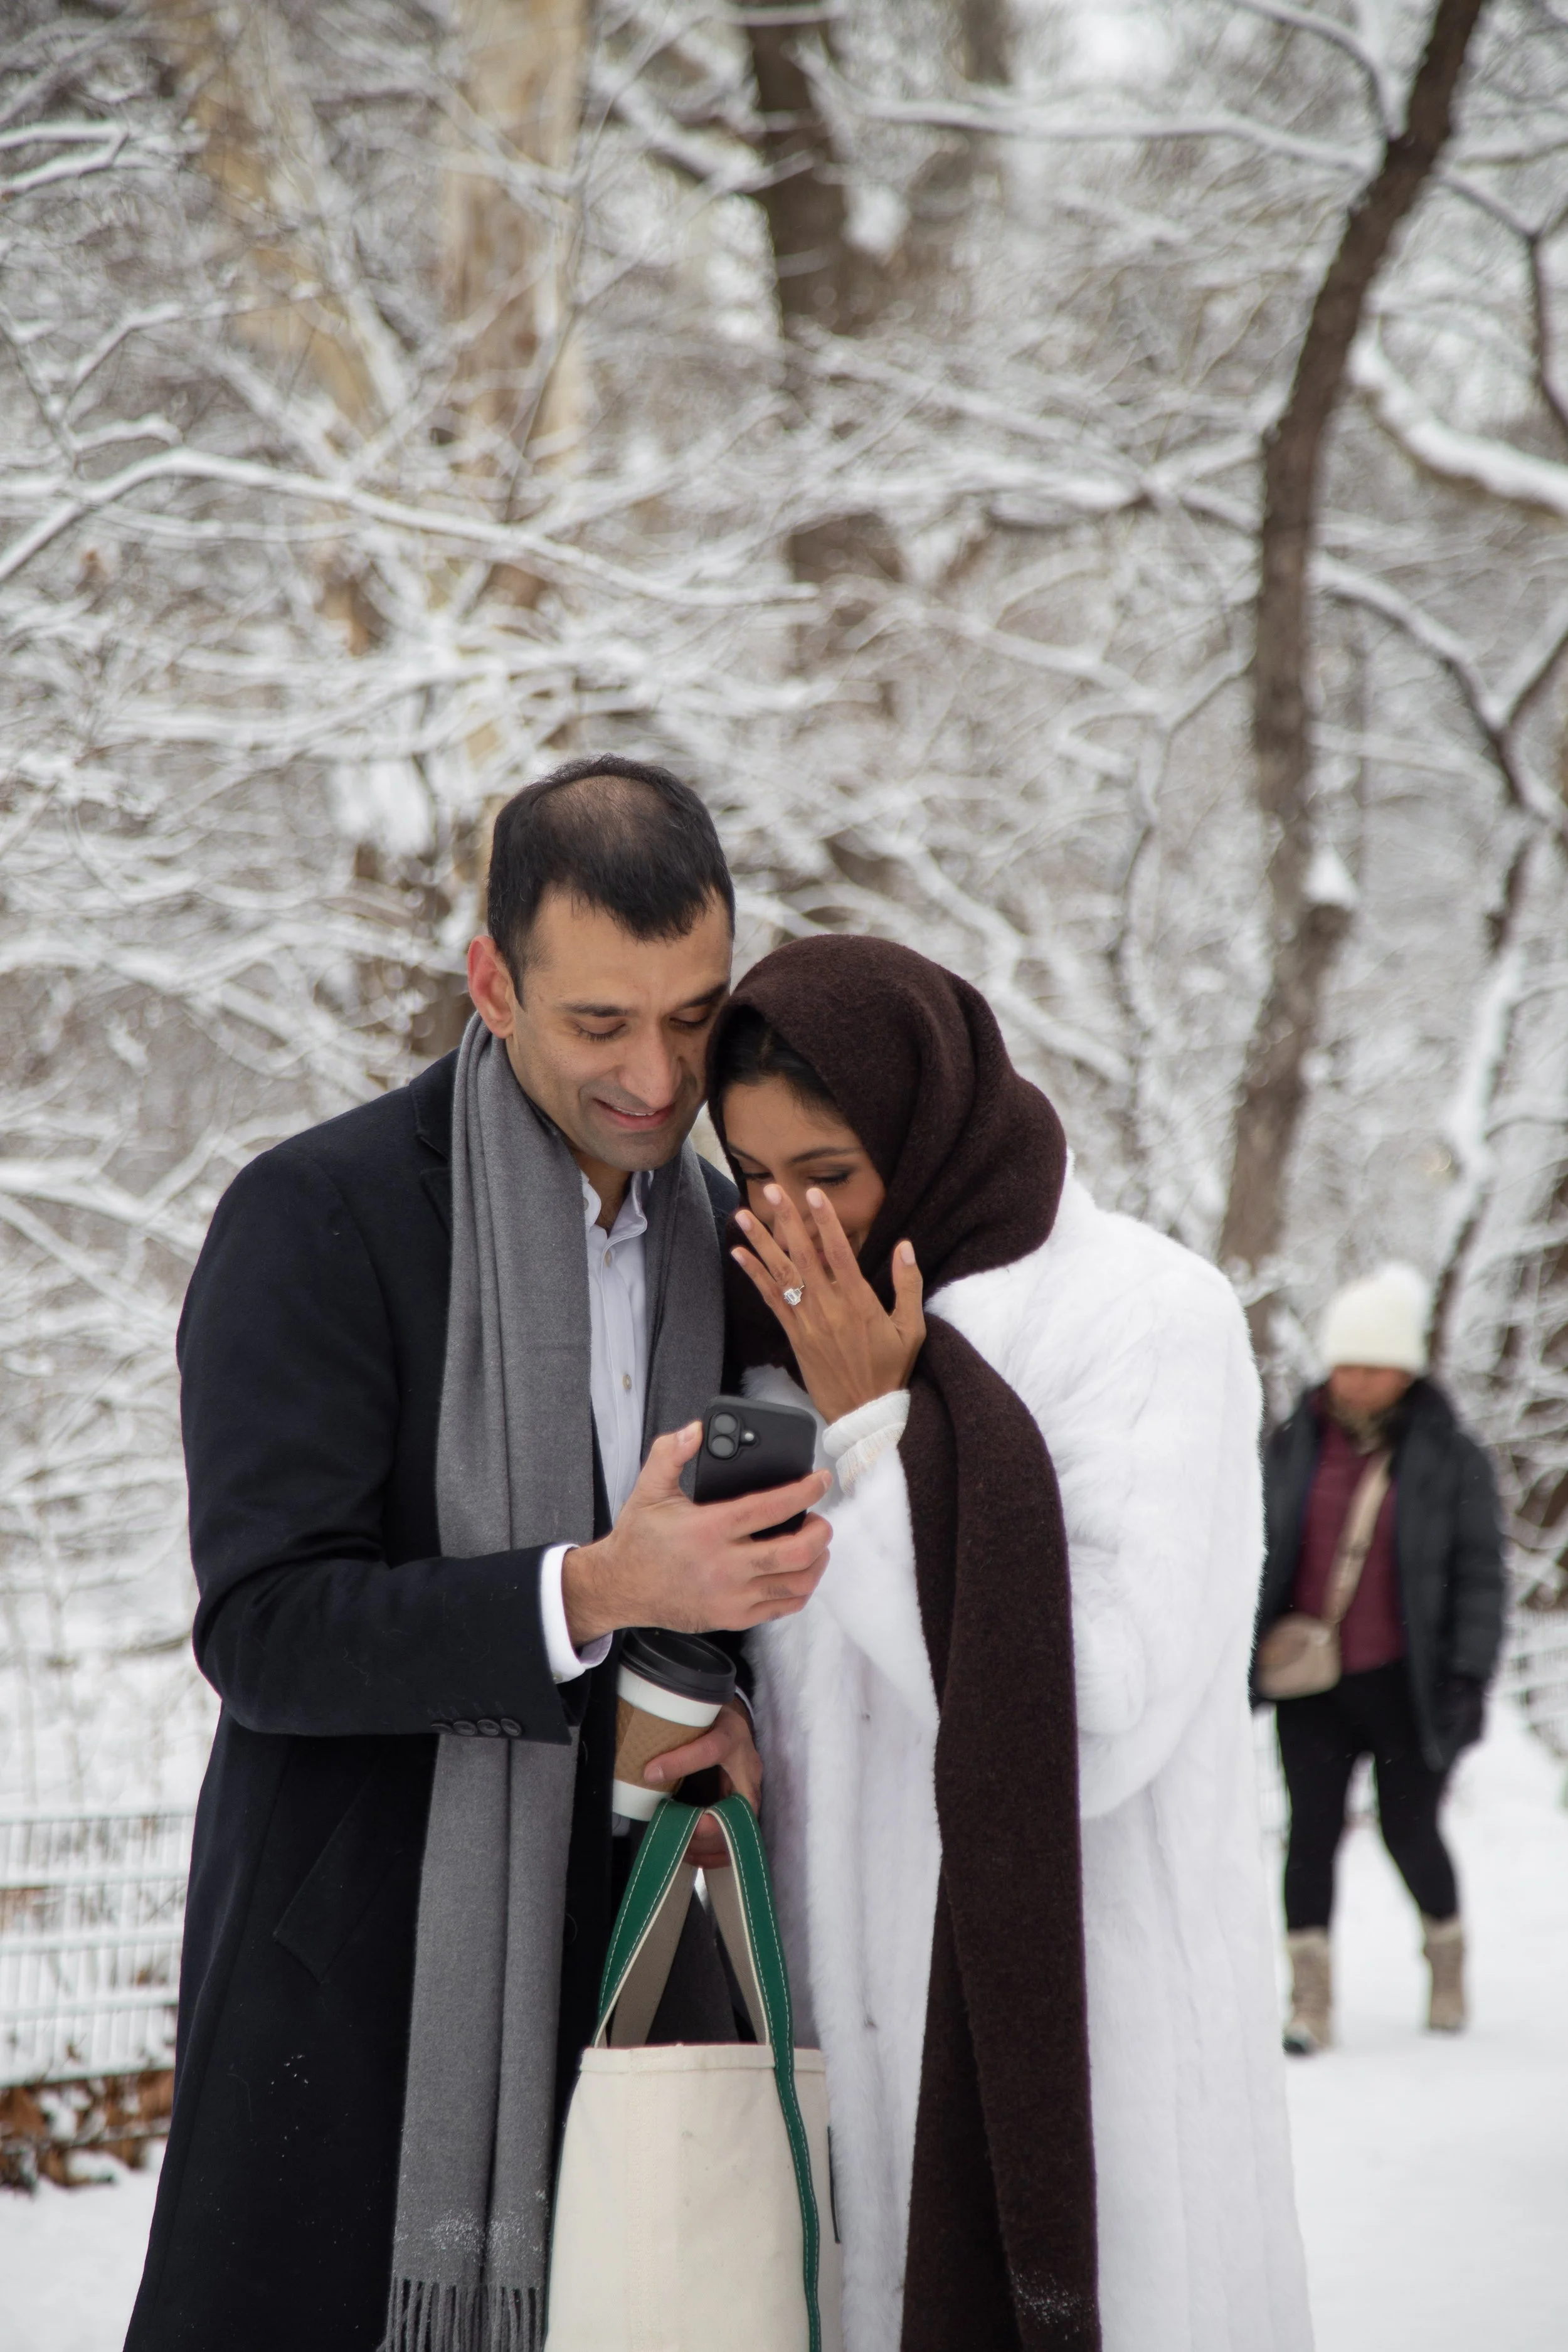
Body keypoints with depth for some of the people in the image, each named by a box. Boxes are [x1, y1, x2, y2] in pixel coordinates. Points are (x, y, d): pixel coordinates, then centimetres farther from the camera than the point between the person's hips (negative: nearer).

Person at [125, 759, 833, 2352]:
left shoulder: (724, 1244, 12)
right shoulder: (319, 1217, -7)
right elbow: (265, 1632, -15)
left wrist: (732, 1713, -1)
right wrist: (595, 1592, -27)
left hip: (619, 1975, 5)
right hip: (358, 2003, -5)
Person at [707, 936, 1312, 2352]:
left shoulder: (1152, 1319, -11)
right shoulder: (788, 1335, 9)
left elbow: (1095, 1719, -20)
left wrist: (876, 1434, -16)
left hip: (1083, 2028, -5)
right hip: (865, 2025, 6)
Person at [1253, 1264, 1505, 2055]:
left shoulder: (1450, 1457, -1)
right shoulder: (1294, 1447, 6)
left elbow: (1480, 1574, -1)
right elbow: (1257, 1553, 14)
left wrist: (1470, 1673, -9)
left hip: (1405, 1685, -2)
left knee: (1411, 1831, 3)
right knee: (1312, 1828, -4)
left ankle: (1446, 1955, 29)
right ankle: (1310, 1996, -1)